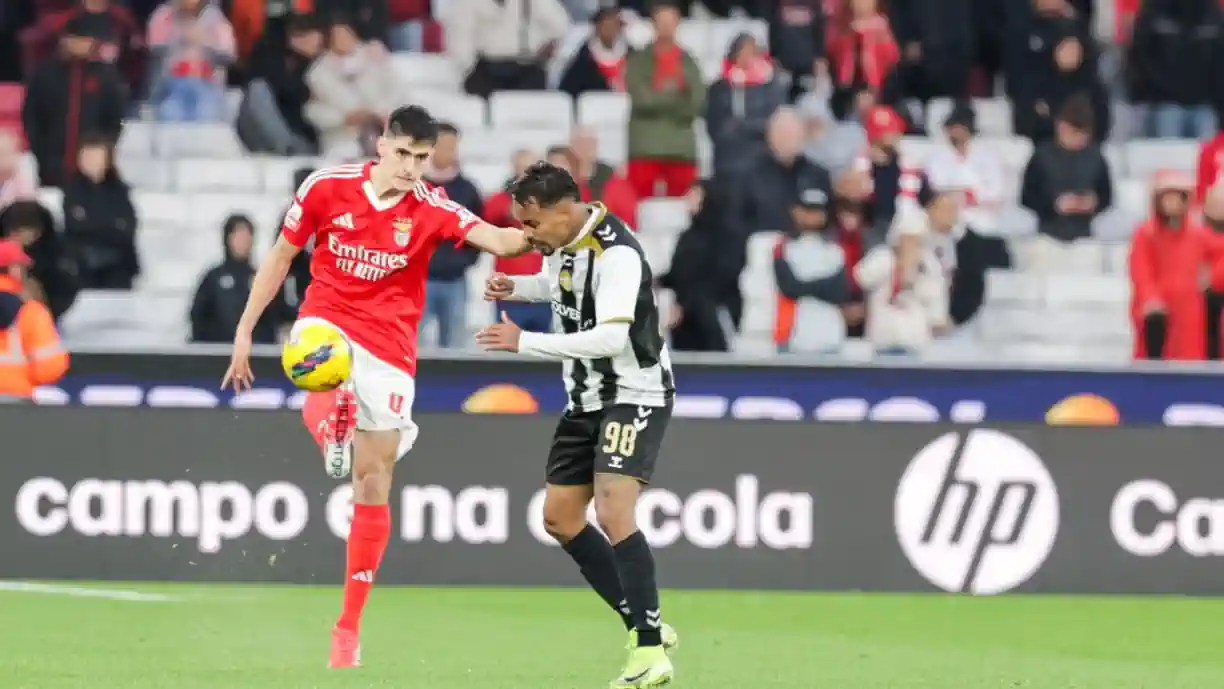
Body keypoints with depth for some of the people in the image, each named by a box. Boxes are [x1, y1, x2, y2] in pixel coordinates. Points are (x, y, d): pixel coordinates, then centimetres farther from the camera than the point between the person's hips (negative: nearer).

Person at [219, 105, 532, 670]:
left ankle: (349, 625, 9)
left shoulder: (431, 210, -10)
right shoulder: (326, 188, -8)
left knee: (374, 487, 2)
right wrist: (244, 331, 4)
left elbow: (494, 238, -26)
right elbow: (281, 257, 4)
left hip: (390, 349, 0)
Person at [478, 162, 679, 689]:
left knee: (613, 513, -24)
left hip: (635, 394, -10)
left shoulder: (616, 254, -25)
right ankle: (645, 627, 18)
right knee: (560, 518, 10)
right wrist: (515, 288, 3)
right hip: (587, 397, 10)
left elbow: (610, 337, -34)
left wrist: (523, 342, -31)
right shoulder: (562, 241, 1)